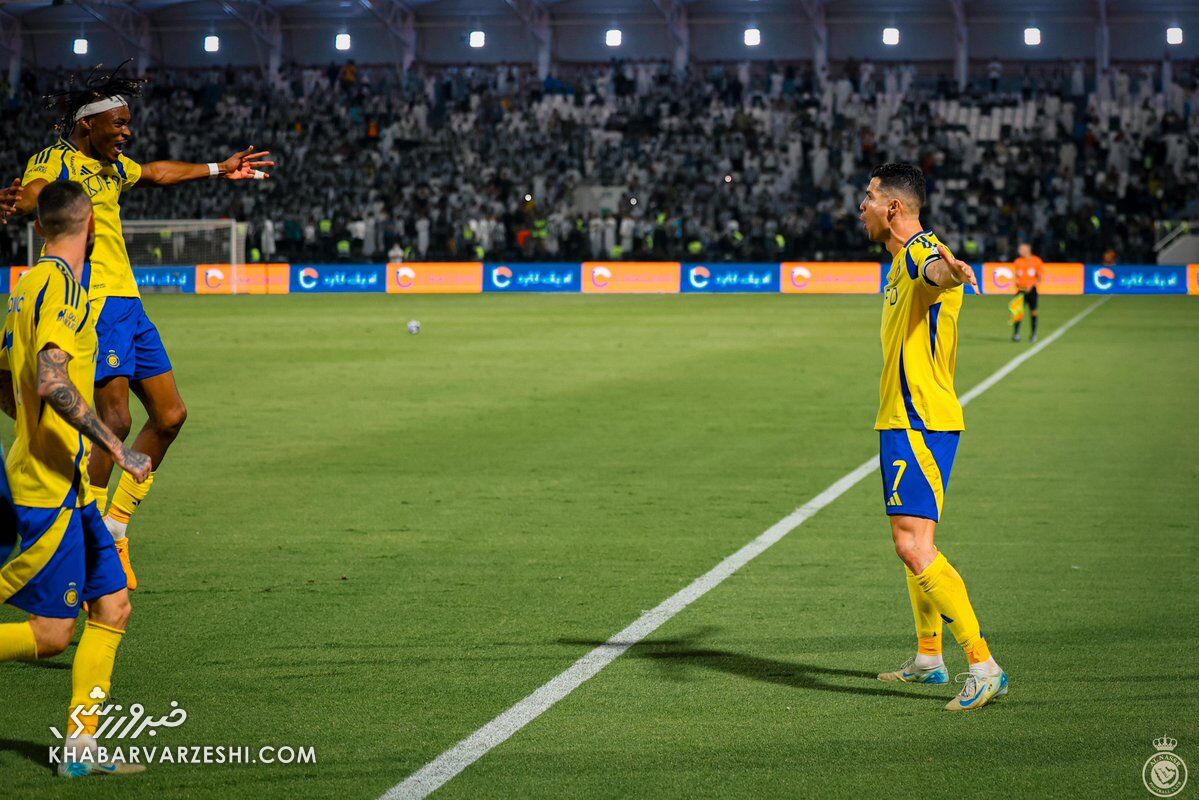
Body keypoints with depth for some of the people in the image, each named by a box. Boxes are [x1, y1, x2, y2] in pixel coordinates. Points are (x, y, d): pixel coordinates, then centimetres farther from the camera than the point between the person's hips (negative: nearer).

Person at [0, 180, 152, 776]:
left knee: (113, 608, 8)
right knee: (51, 633, -6)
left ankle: (79, 748, 9)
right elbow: (52, 381, -28)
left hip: (69, 485, 10)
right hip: (52, 486, -10)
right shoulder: (61, 286, -15)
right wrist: (115, 447, -25)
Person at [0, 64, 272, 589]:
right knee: (115, 420, -19)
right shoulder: (55, 160, -6)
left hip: (128, 304, 9)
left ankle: (114, 521, 19)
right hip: (94, 303, -9)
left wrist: (219, 169, 51)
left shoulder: (113, 166, 19)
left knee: (170, 415, 10)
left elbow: (157, 173, 39)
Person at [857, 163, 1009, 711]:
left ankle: (984, 667, -21)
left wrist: (951, 270, -66)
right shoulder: (904, 260, 17)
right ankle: (929, 658, 34)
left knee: (914, 544, -19)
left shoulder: (921, 249, -16)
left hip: (919, 424, -11)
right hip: (904, 422, 11)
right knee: (912, 543, 21)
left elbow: (936, 271, -43)